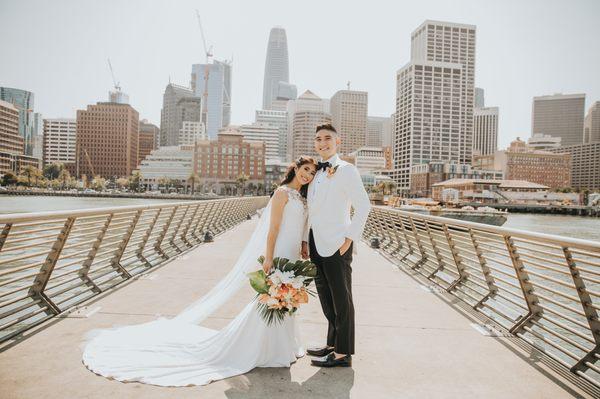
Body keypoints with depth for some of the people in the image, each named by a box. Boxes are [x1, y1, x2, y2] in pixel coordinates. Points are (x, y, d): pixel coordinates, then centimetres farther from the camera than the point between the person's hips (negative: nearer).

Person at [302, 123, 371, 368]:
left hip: (336, 246, -7)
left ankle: (342, 354, 14)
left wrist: (350, 238, -12)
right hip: (316, 245, 8)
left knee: (341, 299, 2)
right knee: (326, 299, 17)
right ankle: (332, 345, 31)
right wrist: (305, 240, 14)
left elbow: (363, 206, -10)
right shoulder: (316, 173, 16)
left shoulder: (346, 170, -6)